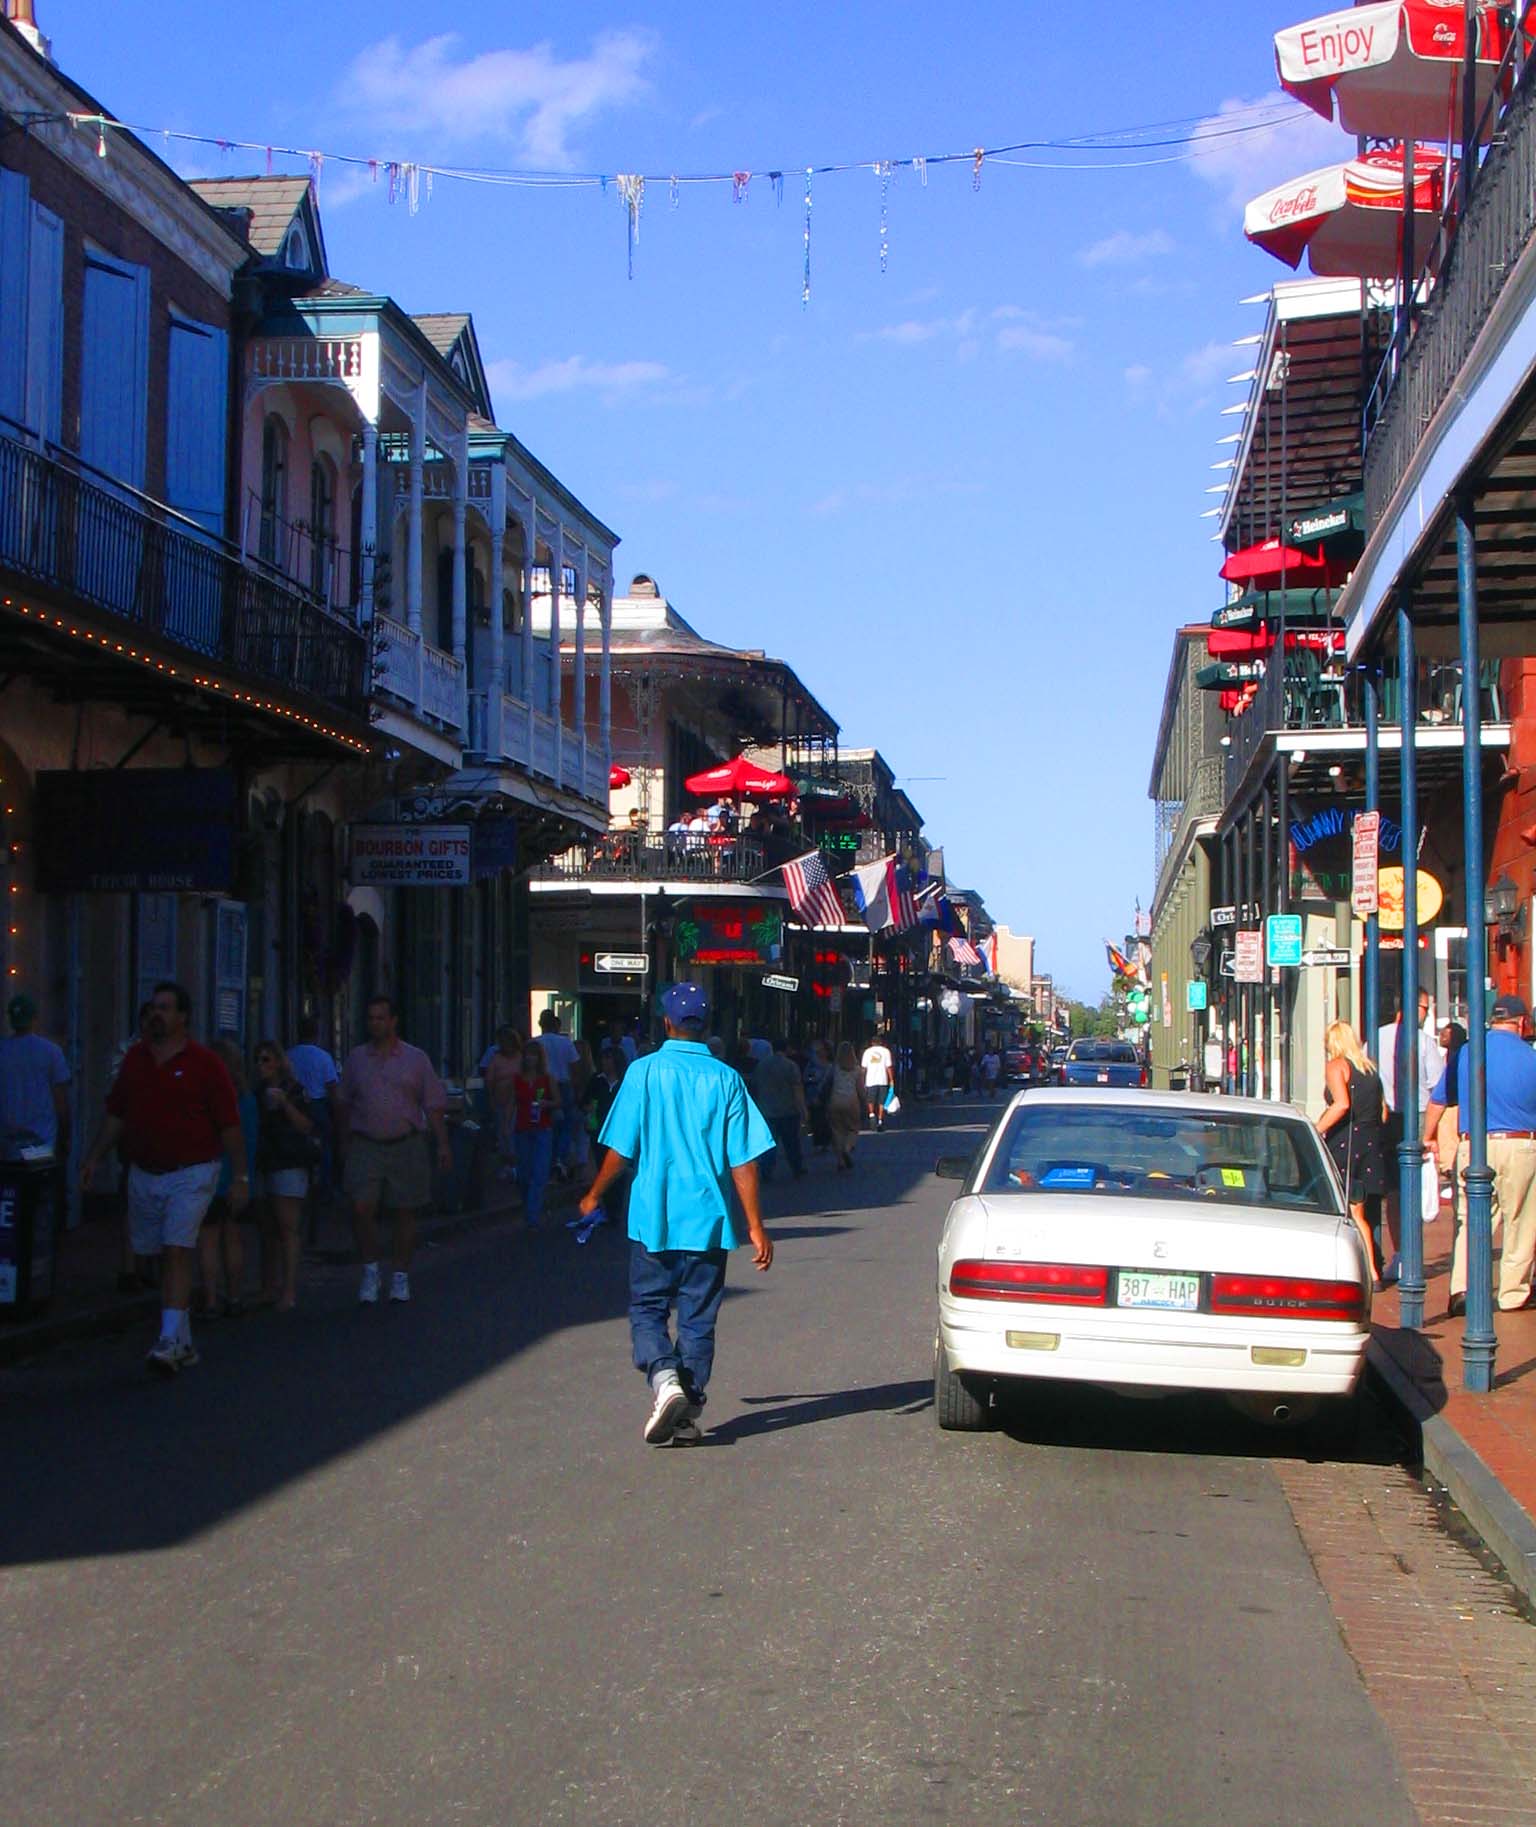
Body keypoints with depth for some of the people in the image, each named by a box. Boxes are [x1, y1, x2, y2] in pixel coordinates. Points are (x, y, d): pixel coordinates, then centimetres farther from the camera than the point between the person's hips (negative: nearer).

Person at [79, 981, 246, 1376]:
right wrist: (93, 1157, 10)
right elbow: (116, 1114, 17)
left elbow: (229, 1125, -6)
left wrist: (240, 1177, -9)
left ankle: (170, 1341, -19)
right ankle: (184, 1344, 20)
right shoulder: (135, 1058, 9)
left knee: (177, 1253, -15)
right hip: (143, 1175, 6)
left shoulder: (204, 1063, -7)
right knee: (164, 1258, 10)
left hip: (191, 1173, -6)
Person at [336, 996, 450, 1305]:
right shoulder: (356, 1058, 8)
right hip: (365, 1146, 1)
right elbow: (345, 1104, 16)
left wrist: (442, 1144, -3)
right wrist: (344, 1143, 14)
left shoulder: (415, 1059, 3)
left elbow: (433, 1106, 3)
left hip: (406, 1145, -1)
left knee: (405, 1212, 4)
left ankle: (400, 1277, 17)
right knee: (361, 1208, -13)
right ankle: (370, 1269, 5)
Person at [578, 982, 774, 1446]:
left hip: (654, 1216, -1)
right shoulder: (726, 1079, -1)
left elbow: (620, 1148, -4)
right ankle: (689, 1414, 11)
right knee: (698, 1317, 10)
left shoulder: (644, 1072, -5)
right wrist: (755, 1226, 1)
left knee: (647, 1308, 10)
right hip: (709, 1218, 1)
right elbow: (743, 1160, -4)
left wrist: (594, 1196, 13)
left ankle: (664, 1378, -15)